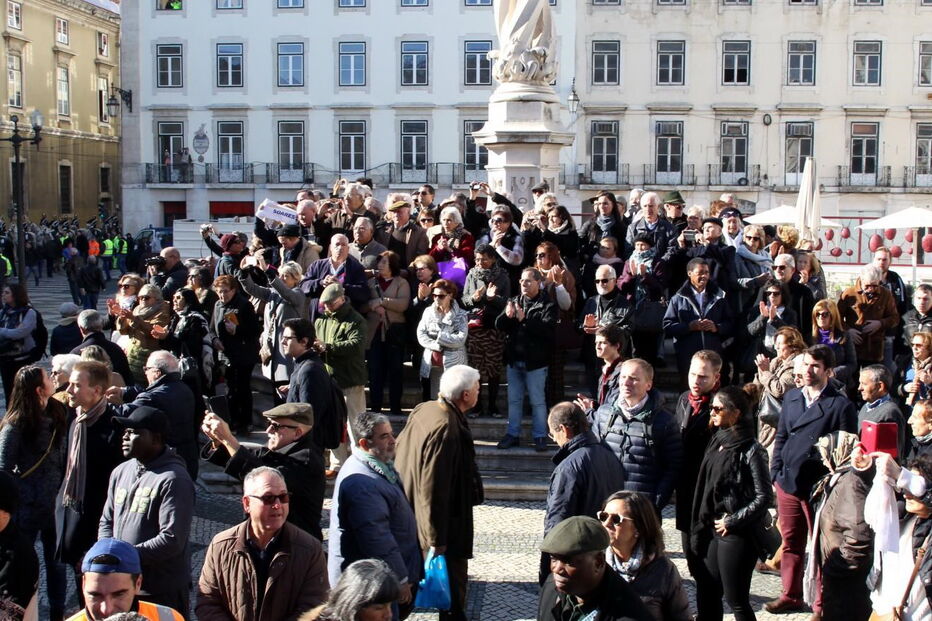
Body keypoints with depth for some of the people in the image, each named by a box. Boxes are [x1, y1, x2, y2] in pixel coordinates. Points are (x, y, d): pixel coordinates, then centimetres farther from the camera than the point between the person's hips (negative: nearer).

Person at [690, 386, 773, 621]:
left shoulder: (750, 450, -13)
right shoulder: (717, 442, 8)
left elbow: (764, 497, -15)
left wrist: (733, 521, -13)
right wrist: (701, 526, 8)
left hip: (736, 534, -7)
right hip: (712, 531, 7)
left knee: (736, 600, 2)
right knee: (706, 595, 11)